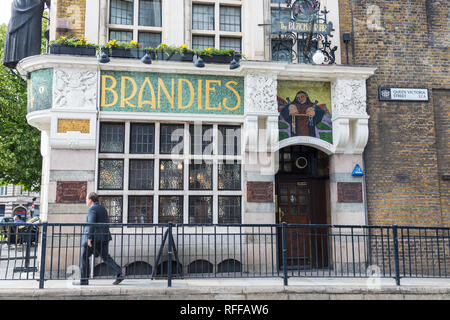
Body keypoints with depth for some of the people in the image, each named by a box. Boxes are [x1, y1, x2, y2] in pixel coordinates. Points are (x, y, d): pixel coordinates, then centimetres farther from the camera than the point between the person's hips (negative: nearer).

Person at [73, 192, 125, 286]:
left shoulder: (92, 209, -8)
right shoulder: (103, 209, 17)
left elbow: (91, 224, -18)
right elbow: (107, 223, 20)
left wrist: (89, 238, -20)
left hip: (94, 238, -8)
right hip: (104, 238, 8)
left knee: (84, 257, 6)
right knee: (106, 257, 8)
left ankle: (84, 280, 9)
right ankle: (120, 274, -6)